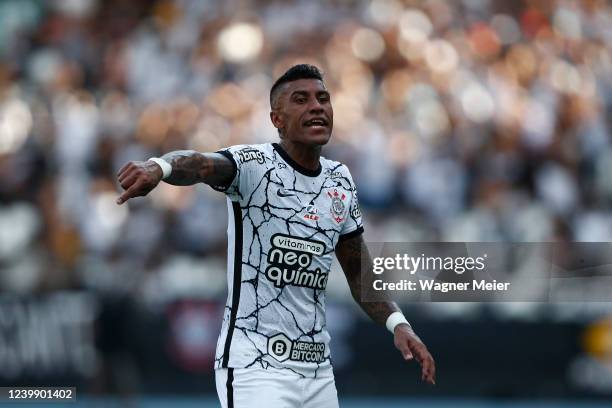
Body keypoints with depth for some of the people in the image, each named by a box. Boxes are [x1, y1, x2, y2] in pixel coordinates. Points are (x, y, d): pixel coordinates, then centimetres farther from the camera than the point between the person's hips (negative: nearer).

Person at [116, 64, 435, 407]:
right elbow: (202, 164, -32)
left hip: (317, 367, 6)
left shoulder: (341, 181, 11)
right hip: (255, 366, -6)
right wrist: (160, 166, -54)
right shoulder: (254, 165, -9)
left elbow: (358, 270, 20)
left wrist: (397, 323, 5)